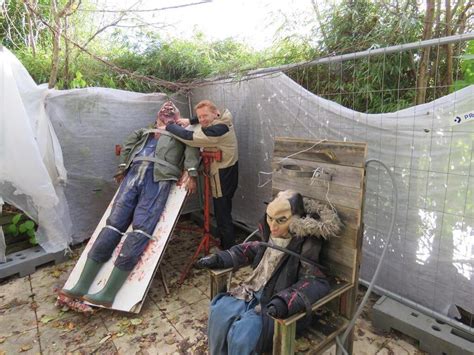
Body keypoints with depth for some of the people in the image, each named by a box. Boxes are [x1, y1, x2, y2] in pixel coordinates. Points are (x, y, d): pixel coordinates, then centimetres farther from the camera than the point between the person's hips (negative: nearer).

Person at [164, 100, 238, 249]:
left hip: (223, 175, -10)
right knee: (224, 211, 21)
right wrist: (190, 121, 8)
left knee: (222, 214, -1)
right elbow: (205, 120, 25)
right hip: (226, 172, 10)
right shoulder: (222, 121, 4)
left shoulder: (218, 130, -26)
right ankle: (226, 244, 38)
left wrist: (168, 127, -16)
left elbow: (189, 138, -30)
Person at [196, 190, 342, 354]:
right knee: (219, 310, -11)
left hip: (274, 303, -6)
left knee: (242, 333, -24)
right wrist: (220, 258, 11)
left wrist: (285, 300, -42)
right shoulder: (272, 234, 1)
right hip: (253, 292, 7)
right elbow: (252, 249, 17)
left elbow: (317, 282, -26)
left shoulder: (305, 245, -19)